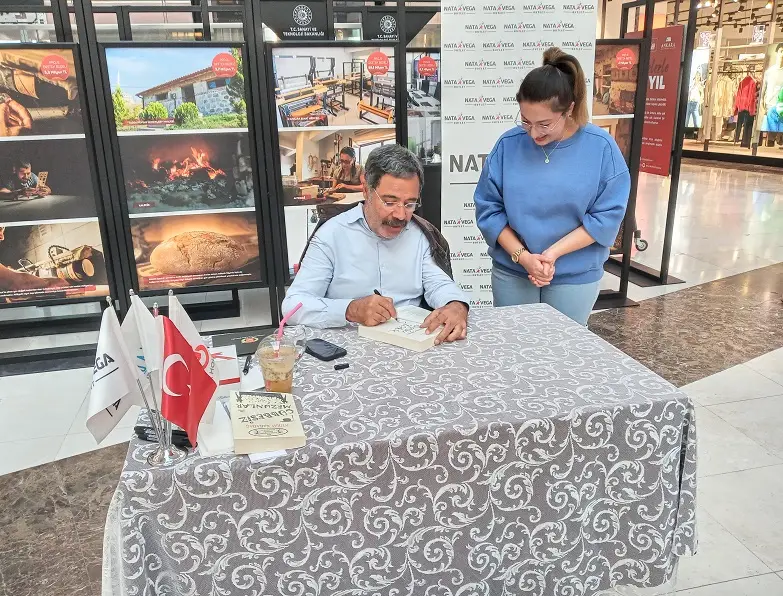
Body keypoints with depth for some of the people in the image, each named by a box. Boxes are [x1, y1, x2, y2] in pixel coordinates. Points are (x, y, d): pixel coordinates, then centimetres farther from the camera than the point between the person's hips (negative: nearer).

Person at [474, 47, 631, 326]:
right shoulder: (508, 144, -8)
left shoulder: (601, 147, -10)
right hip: (511, 274, 1)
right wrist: (522, 256, -15)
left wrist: (553, 253, -18)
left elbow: (607, 216, -10)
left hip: (575, 278, -1)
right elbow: (488, 209, -5)